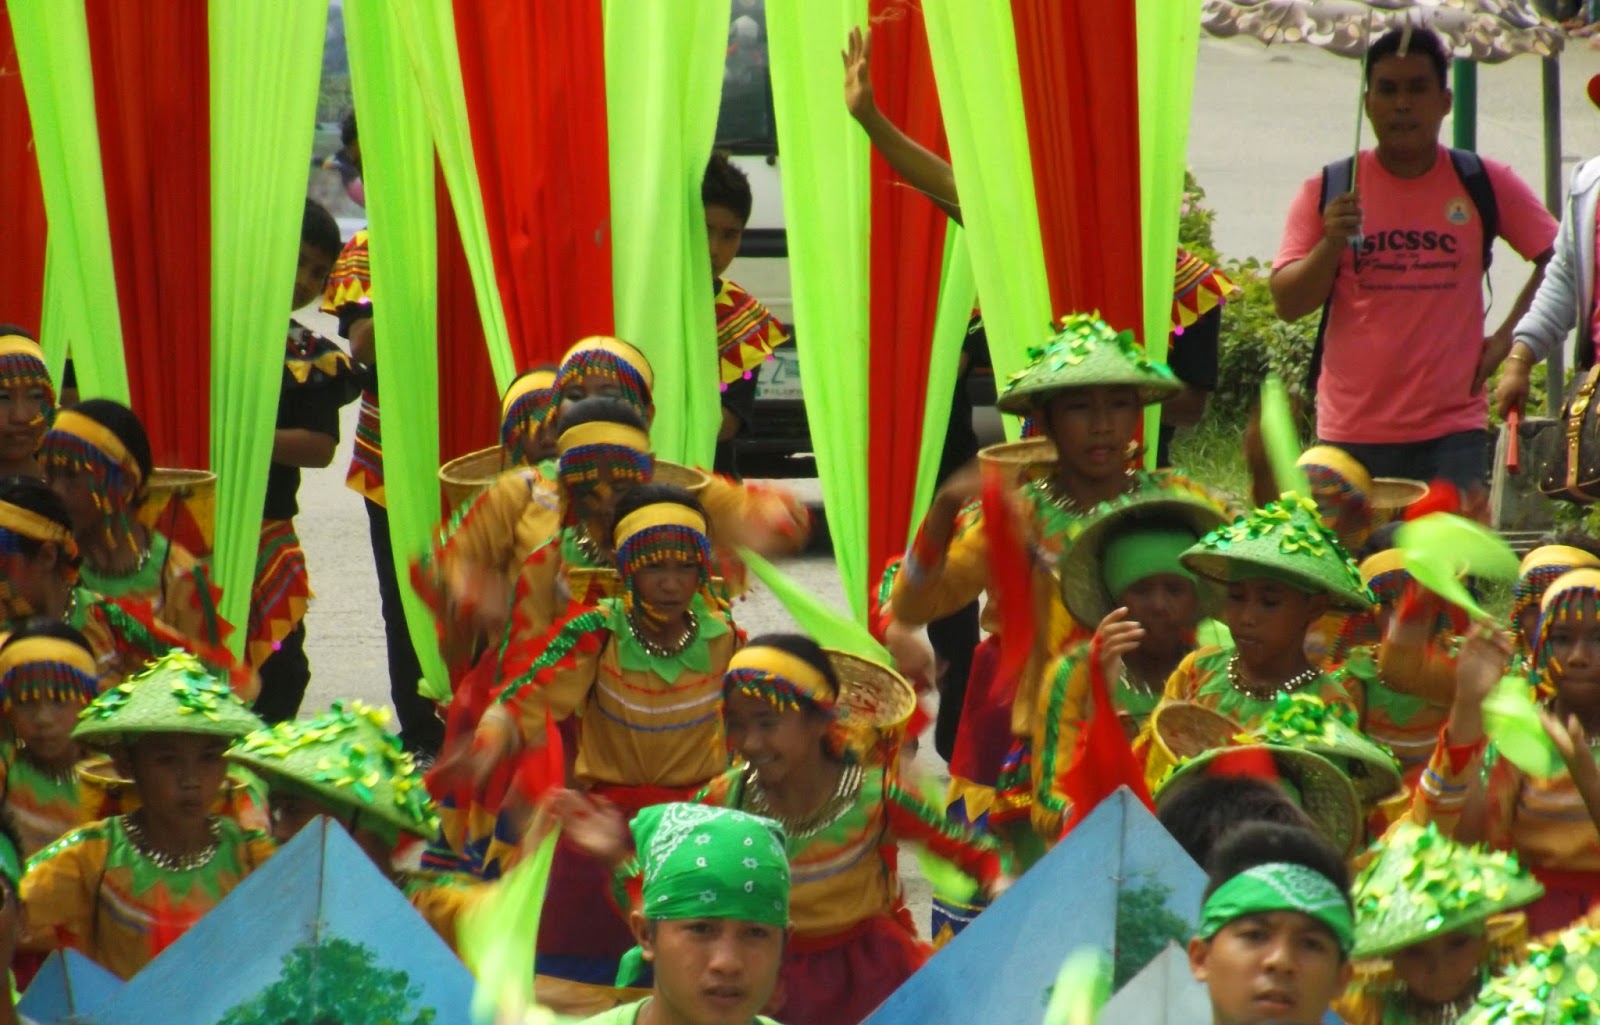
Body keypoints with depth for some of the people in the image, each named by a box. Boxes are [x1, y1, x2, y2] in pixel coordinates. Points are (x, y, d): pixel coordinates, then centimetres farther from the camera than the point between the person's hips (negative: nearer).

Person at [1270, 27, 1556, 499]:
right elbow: (1288, 305, -1)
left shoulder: (1485, 185, 3)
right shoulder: (1326, 191, 3)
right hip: (1352, 435, 0)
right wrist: (1330, 243, -17)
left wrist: (1508, 338, -1)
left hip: (1452, 429, 0)